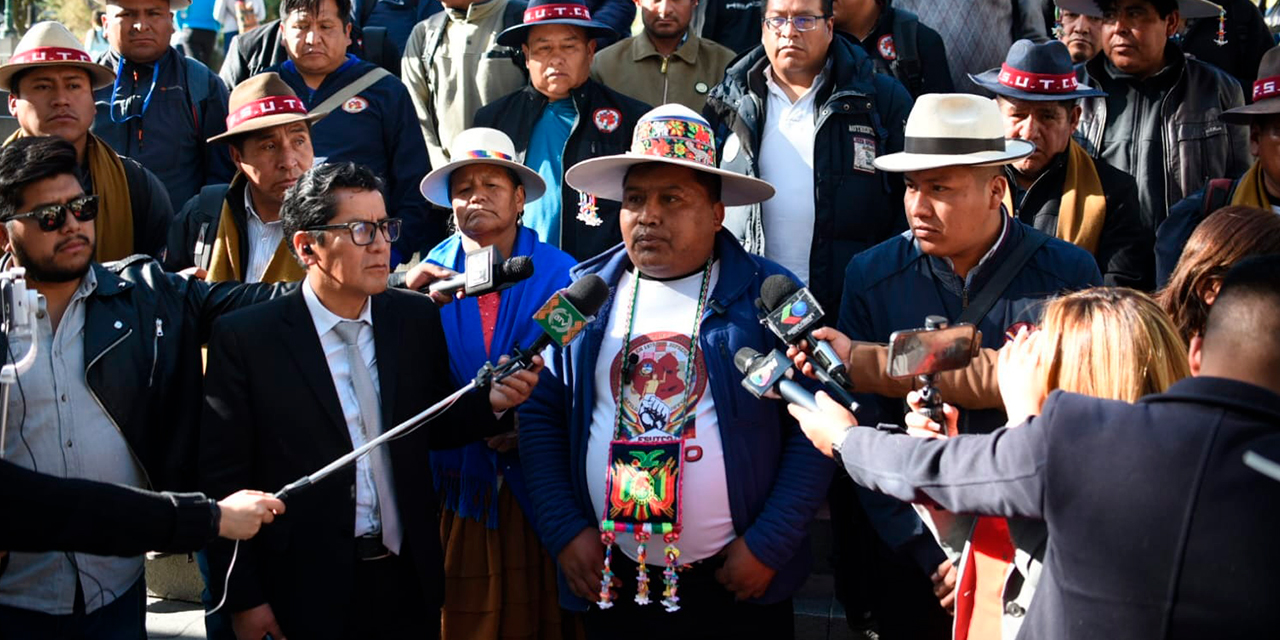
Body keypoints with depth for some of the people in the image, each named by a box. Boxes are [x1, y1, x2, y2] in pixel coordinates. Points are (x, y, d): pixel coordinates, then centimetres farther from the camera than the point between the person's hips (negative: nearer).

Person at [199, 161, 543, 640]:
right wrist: (244, 600, -8)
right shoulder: (245, 338, -9)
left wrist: (491, 403, -8)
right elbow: (223, 479, -8)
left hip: (408, 584, 4)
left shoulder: (417, 318, 2)